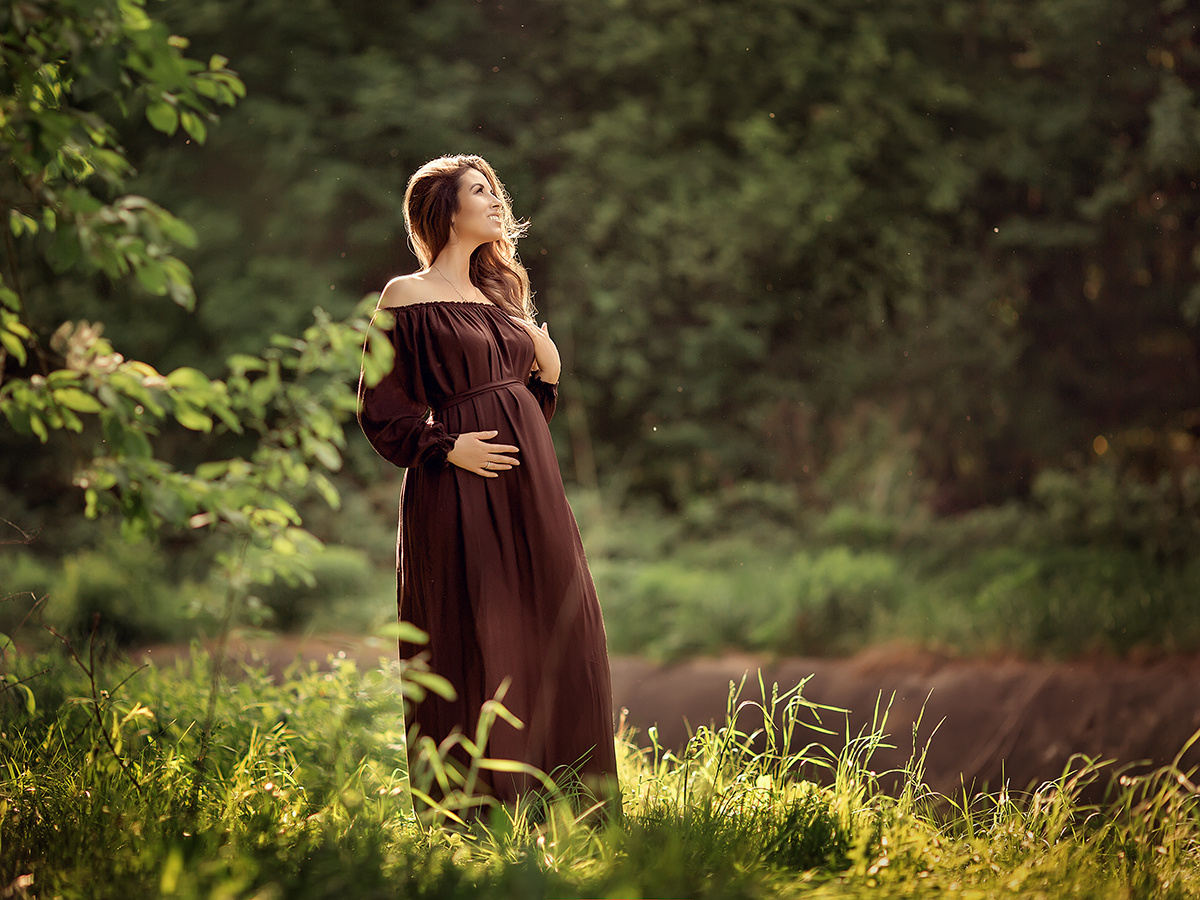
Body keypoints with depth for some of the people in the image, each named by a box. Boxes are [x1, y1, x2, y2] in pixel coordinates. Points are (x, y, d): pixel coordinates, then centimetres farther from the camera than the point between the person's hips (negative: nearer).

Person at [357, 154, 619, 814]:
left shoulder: (496, 293, 17)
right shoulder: (407, 297, -4)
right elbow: (381, 409, -6)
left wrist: (549, 375, 3)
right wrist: (449, 446, -16)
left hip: (529, 484, 7)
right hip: (461, 488, -7)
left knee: (557, 630, 4)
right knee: (474, 642, -5)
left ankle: (552, 789, 12)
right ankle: (481, 799, 3)